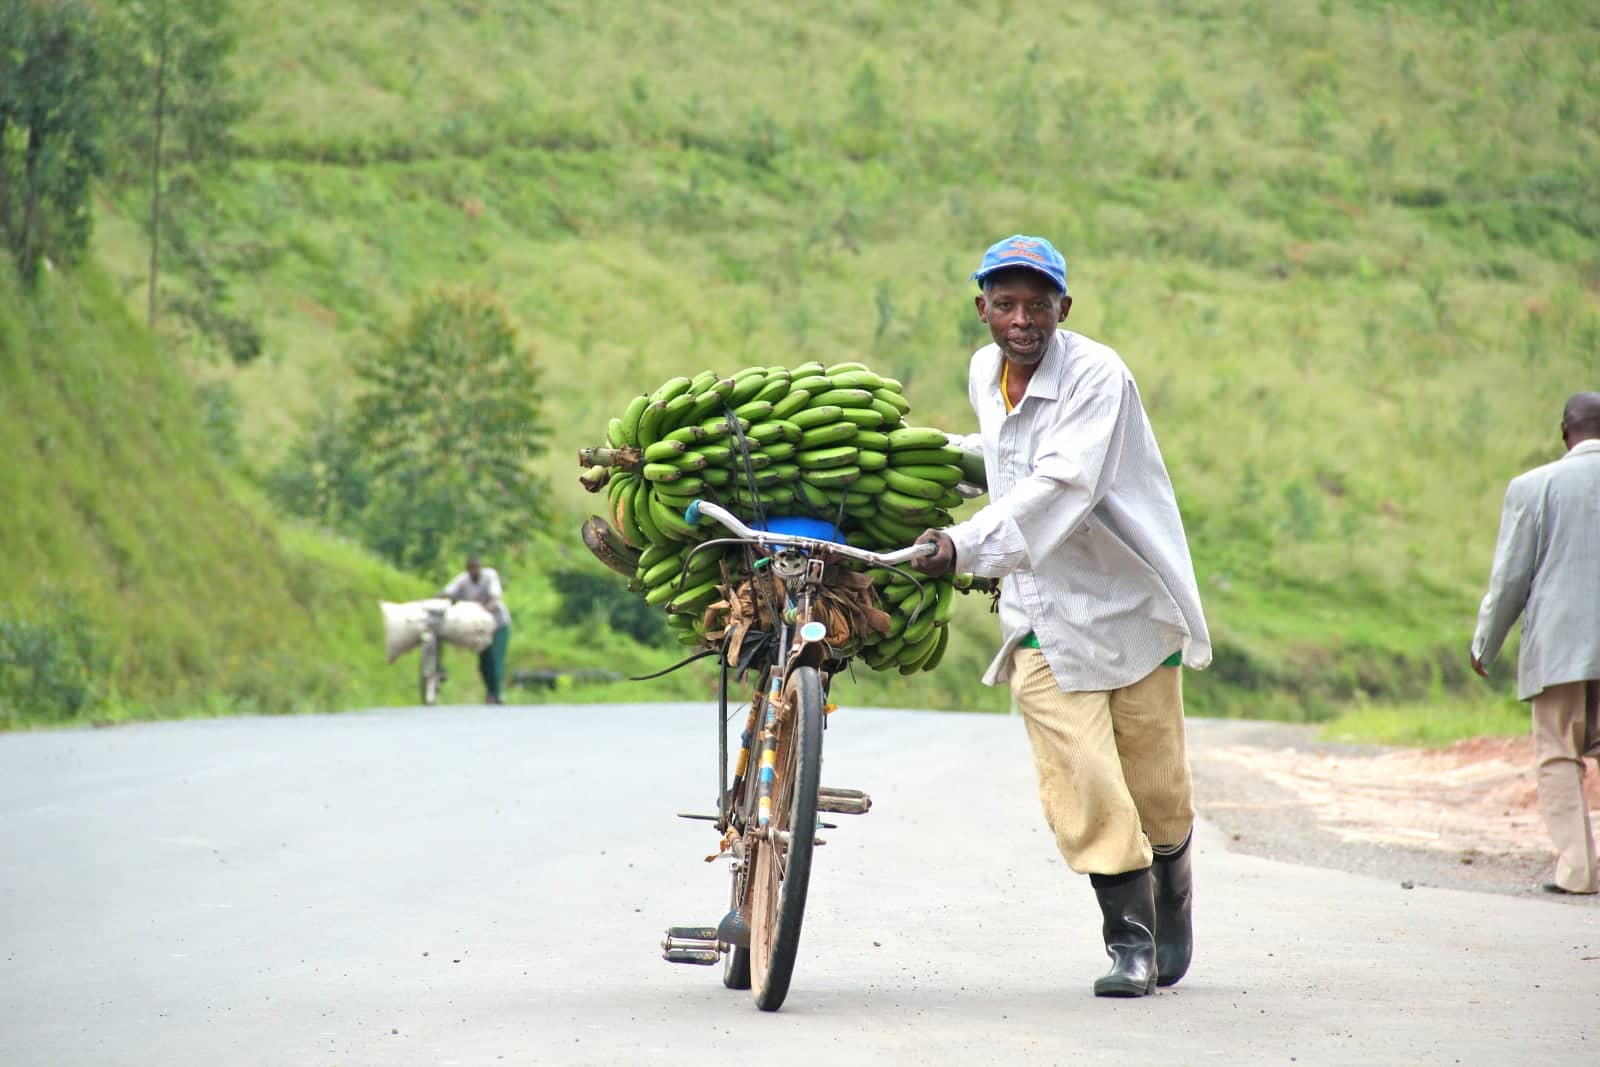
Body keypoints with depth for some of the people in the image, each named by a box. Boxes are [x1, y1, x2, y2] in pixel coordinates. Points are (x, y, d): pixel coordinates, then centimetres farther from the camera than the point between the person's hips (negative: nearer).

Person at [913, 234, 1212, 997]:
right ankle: (1130, 940, -2)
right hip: (1042, 613, 4)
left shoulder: (1096, 375, -17)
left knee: (1154, 782, 6)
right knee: (1081, 784, -10)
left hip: (1129, 598, -4)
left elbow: (1059, 487, -31)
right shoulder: (984, 373, 7)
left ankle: (1172, 899, 34)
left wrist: (967, 545, -41)